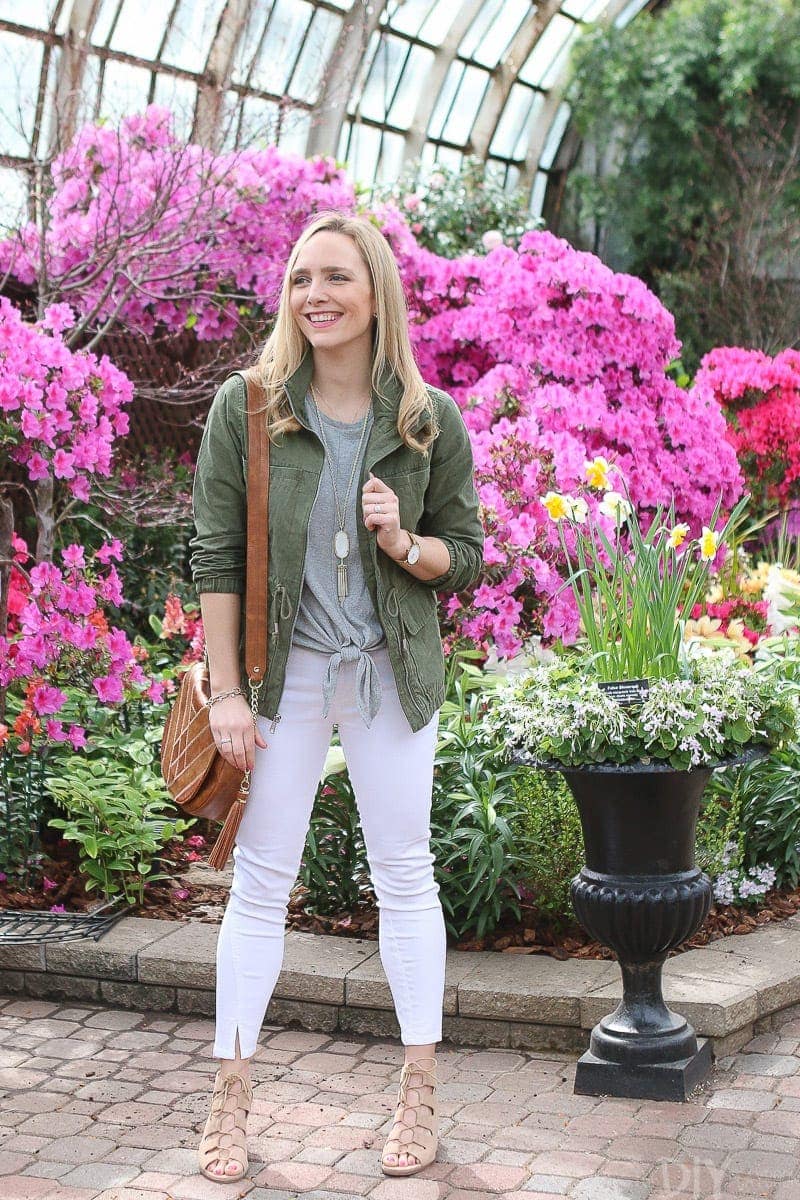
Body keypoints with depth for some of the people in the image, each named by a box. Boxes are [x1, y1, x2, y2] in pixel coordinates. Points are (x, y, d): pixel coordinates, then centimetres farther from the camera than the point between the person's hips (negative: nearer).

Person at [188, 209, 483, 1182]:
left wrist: (405, 543, -17)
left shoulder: (429, 420, -2)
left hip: (391, 672, 1)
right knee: (259, 881, 5)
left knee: (404, 874, 8)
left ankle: (419, 1093, 22)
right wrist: (226, 692, -9)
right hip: (285, 672, -1)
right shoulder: (246, 407, -4)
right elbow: (217, 556, -4)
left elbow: (467, 554, 5)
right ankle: (230, 1096, 17)